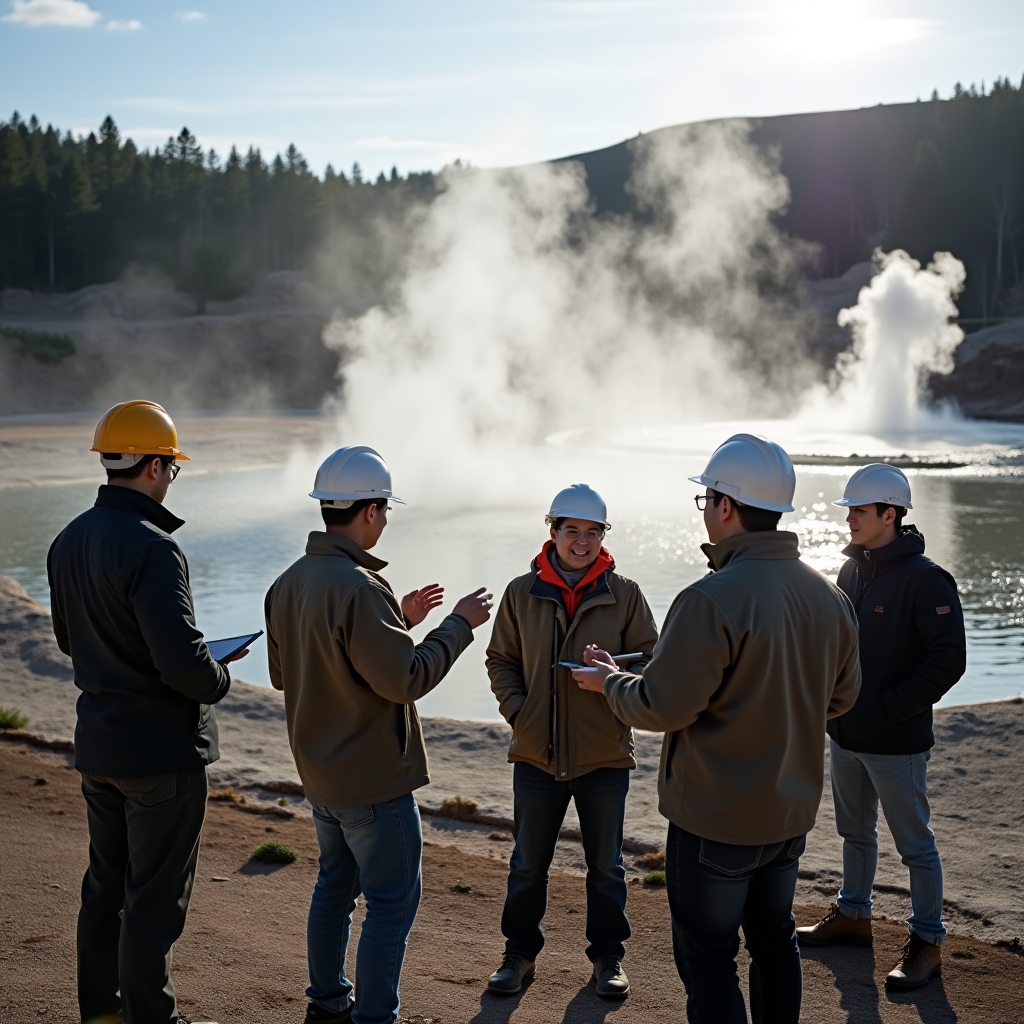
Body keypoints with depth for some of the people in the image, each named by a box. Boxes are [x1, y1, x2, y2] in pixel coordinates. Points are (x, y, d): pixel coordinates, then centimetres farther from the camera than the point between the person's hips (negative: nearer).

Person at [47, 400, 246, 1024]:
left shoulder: (69, 541, 4)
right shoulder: (151, 547, -24)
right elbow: (183, 661, -27)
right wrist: (218, 679, -7)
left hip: (98, 739, 9)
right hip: (161, 747, -9)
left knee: (106, 883, 22)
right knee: (155, 899, 4)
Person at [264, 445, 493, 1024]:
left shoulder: (288, 585, 4)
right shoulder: (358, 588, -26)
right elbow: (406, 679, -25)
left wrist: (399, 620, 12)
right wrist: (461, 624, -11)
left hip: (320, 774, 9)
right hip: (374, 779, -9)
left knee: (336, 884, 22)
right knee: (393, 901, 3)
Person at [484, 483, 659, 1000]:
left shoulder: (624, 594, -3)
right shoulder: (522, 592, -1)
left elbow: (649, 660, 1)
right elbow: (501, 661, 7)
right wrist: (516, 709, -8)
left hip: (604, 756, -1)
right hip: (536, 754, 1)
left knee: (605, 866, 14)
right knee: (528, 864, 15)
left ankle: (608, 955, 31)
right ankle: (520, 952, 32)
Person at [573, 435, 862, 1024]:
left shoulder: (713, 600, -25)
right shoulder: (830, 597, -1)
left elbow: (661, 707, -23)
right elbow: (841, 697, 10)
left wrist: (609, 680, -4)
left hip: (715, 817, -7)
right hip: (792, 808, 7)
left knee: (708, 958, 6)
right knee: (774, 940, 22)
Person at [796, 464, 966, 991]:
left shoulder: (925, 579, -17)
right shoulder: (852, 571, 7)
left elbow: (948, 660, -19)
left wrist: (889, 708, -20)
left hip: (896, 743, -8)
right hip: (845, 734, 8)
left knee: (915, 844, 4)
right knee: (855, 832, 22)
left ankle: (926, 942, 16)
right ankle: (853, 915, 38)